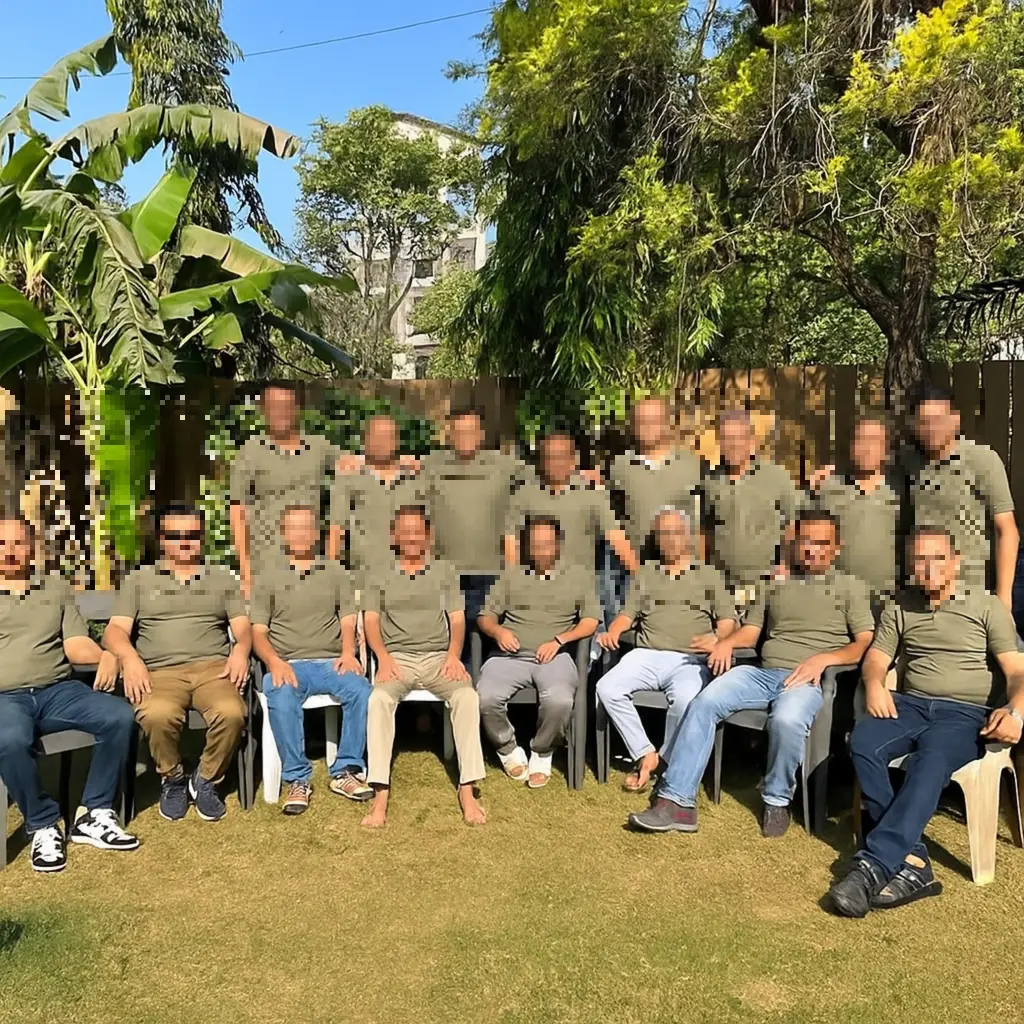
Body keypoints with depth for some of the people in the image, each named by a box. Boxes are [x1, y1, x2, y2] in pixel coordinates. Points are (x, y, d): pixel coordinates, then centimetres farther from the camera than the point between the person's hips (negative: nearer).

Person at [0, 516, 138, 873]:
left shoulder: (57, 588, 18)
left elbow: (75, 645, 10)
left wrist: (105, 656, -14)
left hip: (58, 690, 3)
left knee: (120, 716, -25)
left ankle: (93, 816, -11)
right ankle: (43, 826, -13)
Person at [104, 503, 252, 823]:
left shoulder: (223, 578, 20)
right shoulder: (138, 580, 18)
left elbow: (242, 626, 11)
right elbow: (115, 629, 6)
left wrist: (240, 650, -13)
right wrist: (130, 657, -17)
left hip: (213, 666, 1)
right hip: (160, 672, 0)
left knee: (231, 712, -33)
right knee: (158, 715, -36)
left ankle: (205, 781, -3)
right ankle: (172, 780, -4)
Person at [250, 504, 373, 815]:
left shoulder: (337, 575, 18)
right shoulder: (268, 579, 15)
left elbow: (349, 621, 9)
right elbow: (257, 633, 6)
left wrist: (348, 653, -13)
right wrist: (275, 661, -16)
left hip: (331, 662, 1)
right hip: (289, 665, -1)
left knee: (361, 690, -30)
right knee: (281, 698, -35)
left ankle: (345, 772, -16)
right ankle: (297, 779, -20)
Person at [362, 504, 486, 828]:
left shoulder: (445, 572, 15)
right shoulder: (377, 576, 14)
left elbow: (457, 619, 8)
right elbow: (371, 622, 6)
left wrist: (454, 655, -11)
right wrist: (384, 657, -13)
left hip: (439, 656, 0)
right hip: (397, 657, 0)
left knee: (467, 696, -31)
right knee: (379, 699, -34)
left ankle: (467, 789, -28)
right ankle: (381, 794, -34)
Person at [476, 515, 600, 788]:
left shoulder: (578, 575, 15)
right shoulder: (511, 574, 19)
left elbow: (591, 621, 5)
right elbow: (485, 616, 15)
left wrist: (559, 640, -10)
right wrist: (498, 631, -9)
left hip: (555, 657, -1)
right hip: (511, 656, 2)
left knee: (559, 701, -34)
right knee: (486, 698, -29)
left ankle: (542, 753, -4)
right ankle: (508, 749, 1)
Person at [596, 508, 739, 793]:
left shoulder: (709, 575, 16)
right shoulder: (646, 573, 23)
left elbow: (729, 619, 8)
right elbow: (628, 613, 17)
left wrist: (717, 638, -15)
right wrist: (613, 632, -5)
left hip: (690, 660, -3)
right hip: (646, 655, 3)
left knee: (685, 699, -36)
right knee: (607, 688, -26)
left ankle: (665, 762, -12)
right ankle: (645, 754, -13)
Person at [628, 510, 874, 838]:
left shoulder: (850, 587, 12)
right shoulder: (777, 584, 24)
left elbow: (867, 644, 1)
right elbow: (750, 630, 21)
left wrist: (823, 658, -16)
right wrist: (726, 641, -2)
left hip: (807, 679, -4)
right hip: (761, 672, 4)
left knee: (787, 719, -37)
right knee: (705, 702, -22)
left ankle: (777, 801, -9)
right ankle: (676, 801, -23)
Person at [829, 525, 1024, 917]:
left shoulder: (987, 606, 8)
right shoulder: (899, 607, 16)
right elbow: (876, 658, 12)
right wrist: (874, 684, -12)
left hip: (966, 712, -3)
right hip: (910, 703, 3)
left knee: (931, 760, -37)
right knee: (862, 744, -30)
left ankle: (872, 865, -41)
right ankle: (912, 861, -29)